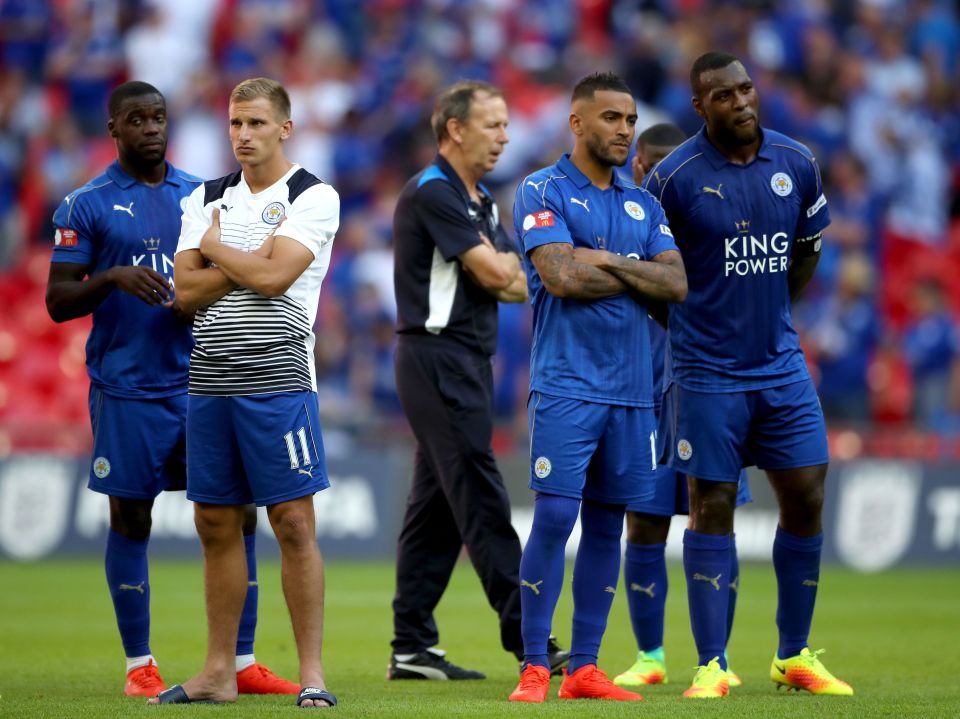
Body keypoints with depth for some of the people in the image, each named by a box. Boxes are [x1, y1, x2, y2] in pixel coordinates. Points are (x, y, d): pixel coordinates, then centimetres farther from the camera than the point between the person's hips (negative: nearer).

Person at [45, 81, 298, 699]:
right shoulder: (88, 205, 1)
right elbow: (58, 301, -2)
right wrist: (111, 278, -19)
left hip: (200, 380, 3)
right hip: (127, 387, -3)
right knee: (131, 520, 3)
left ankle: (242, 663, 4)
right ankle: (140, 665, 13)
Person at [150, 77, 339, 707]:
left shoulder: (313, 197, -2)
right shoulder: (207, 199, 14)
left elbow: (275, 276, -14)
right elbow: (186, 289, 4)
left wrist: (215, 248, 0)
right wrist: (247, 264, -7)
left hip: (277, 381, -5)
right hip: (210, 382, 5)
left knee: (294, 523, -6)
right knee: (216, 524, 8)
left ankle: (312, 672, -3)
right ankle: (218, 673, 14)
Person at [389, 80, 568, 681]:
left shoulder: (480, 200, 19)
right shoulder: (432, 193, -12)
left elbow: (518, 280, 13)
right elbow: (495, 276, -16)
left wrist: (500, 268, -8)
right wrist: (504, 266, 7)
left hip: (467, 362, 10)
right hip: (437, 356, -10)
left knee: (437, 505, 8)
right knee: (482, 504, -10)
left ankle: (413, 646, 9)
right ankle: (527, 637, -11)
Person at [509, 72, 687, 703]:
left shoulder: (643, 205, 16)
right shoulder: (543, 192, -1)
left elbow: (676, 284, 3)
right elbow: (560, 276, -16)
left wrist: (608, 261, -8)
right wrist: (637, 275, -4)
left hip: (631, 388, 6)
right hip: (566, 385, -6)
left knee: (606, 526, 6)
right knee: (554, 518, -11)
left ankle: (584, 668, 11)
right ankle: (534, 668, -6)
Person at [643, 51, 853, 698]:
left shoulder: (797, 164, 1)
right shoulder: (674, 178, -11)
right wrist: (691, 323, 7)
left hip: (780, 362, 4)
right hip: (707, 371, -4)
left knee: (806, 499, 3)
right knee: (712, 509, -1)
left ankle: (794, 657, 15)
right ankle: (713, 665, 3)